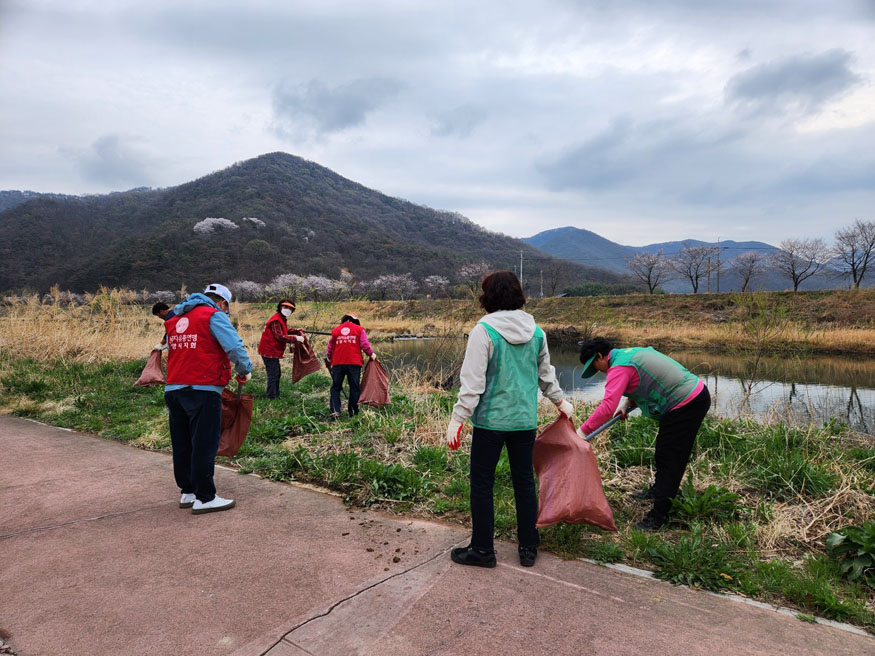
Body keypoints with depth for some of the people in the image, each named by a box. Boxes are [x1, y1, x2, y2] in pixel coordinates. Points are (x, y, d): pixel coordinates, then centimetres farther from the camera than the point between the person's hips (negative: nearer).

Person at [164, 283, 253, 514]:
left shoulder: (176, 319, 19)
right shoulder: (214, 316, -5)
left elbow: (171, 352, 21)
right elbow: (235, 347, -14)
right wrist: (245, 371, 1)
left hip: (173, 389, 8)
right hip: (202, 391, -8)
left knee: (182, 443, 14)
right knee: (204, 444, -2)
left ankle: (188, 492, 26)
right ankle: (204, 498, 4)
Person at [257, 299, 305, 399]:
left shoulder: (282, 319, 15)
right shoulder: (276, 320, -19)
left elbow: (285, 331, 21)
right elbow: (280, 336, -27)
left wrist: (297, 331, 9)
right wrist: (296, 338, -24)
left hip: (273, 352, 11)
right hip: (270, 352, -11)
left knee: (276, 374, 19)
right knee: (273, 375, -7)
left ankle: (276, 395, 30)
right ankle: (271, 397, -2)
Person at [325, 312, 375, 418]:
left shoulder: (335, 330, 12)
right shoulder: (359, 329, 5)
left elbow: (330, 347, 15)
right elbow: (365, 345, -3)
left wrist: (328, 359, 31)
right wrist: (371, 354, 13)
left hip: (338, 363, 2)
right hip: (354, 363, -1)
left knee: (335, 387, 7)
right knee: (354, 387, 7)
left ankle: (335, 411, -5)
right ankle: (353, 411, 9)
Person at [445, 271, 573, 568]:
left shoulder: (484, 330, -13)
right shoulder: (536, 331, 4)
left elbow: (472, 381, -16)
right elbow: (546, 374, 16)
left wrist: (457, 419, -11)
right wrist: (561, 401, 32)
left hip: (491, 419, -5)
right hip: (525, 419, 6)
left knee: (482, 483, 8)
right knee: (524, 481, 16)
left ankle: (482, 549, 20)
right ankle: (528, 548, 28)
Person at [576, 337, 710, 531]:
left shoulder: (619, 367, -19)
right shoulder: (631, 353, 13)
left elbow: (607, 407, -28)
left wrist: (582, 432, -23)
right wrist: (628, 402, 9)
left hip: (687, 404, -10)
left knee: (668, 458, -8)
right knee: (665, 451, 23)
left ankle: (659, 514, -4)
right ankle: (659, 489, 41)